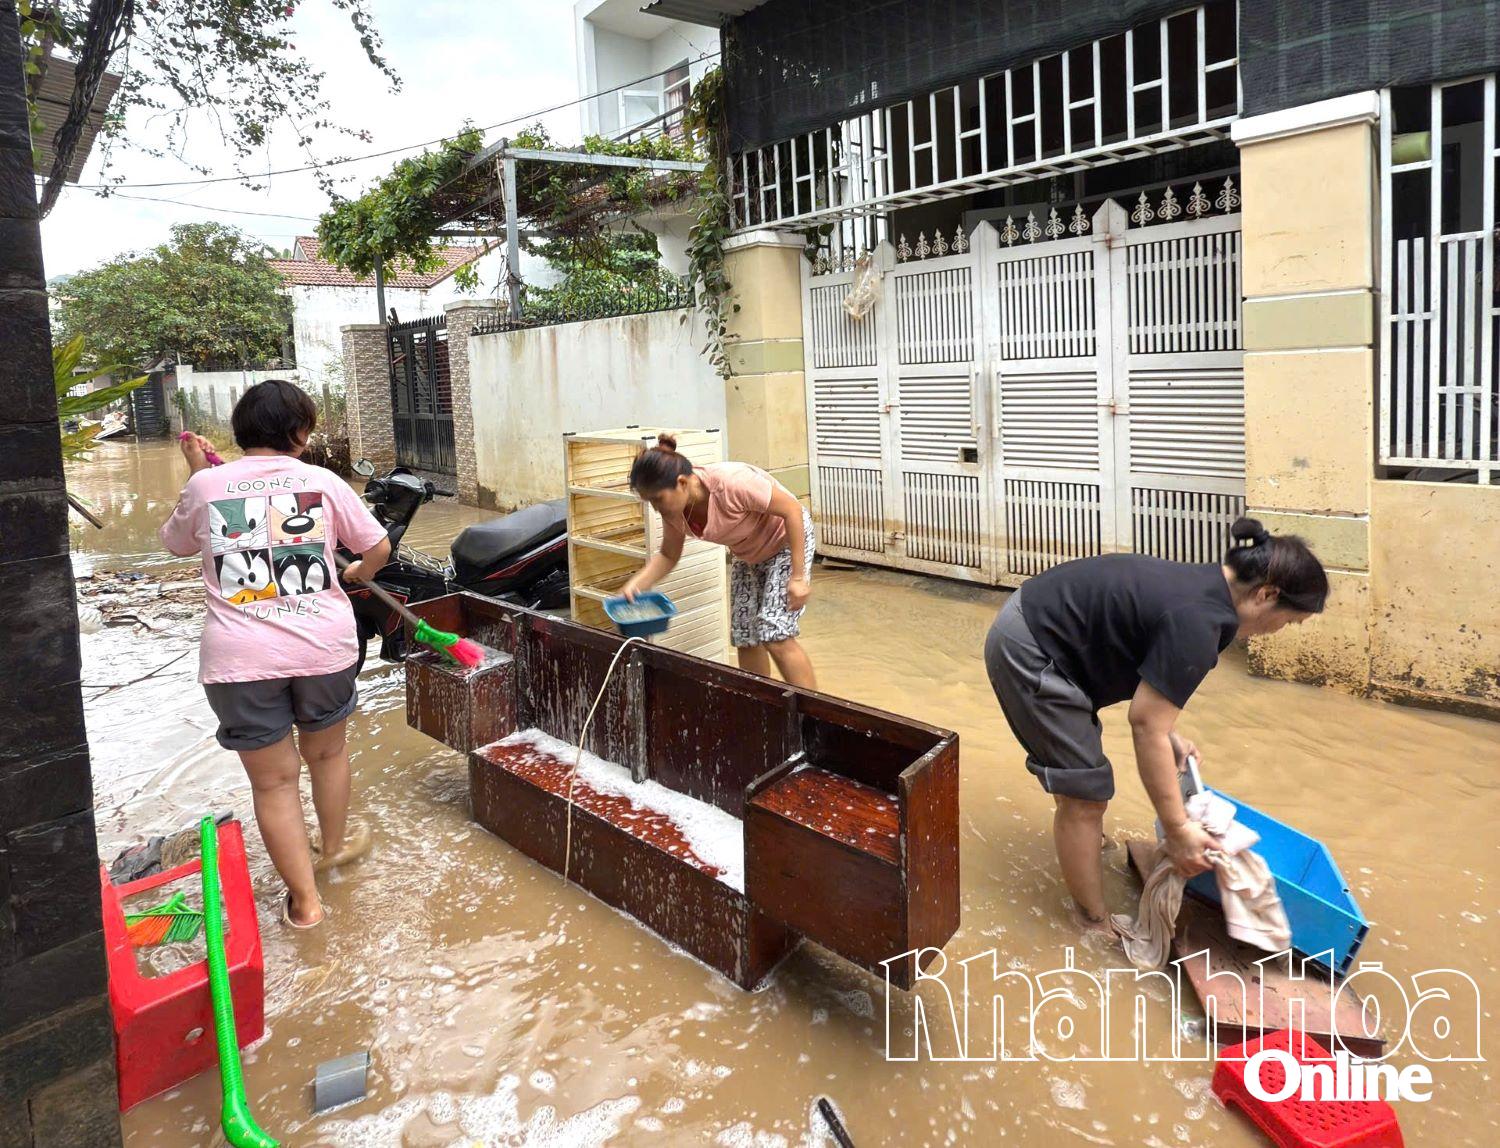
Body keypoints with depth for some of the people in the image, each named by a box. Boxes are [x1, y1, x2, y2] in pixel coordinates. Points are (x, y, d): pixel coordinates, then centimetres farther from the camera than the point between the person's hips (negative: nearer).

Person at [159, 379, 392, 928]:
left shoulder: (206, 485, 2)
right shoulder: (322, 481, 1)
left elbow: (176, 542, 21)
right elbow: (378, 547, 8)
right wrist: (360, 574, 29)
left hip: (239, 661, 0)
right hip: (323, 647, 1)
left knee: (273, 780, 10)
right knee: (326, 752, 24)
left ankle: (304, 900, 15)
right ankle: (335, 844, 46)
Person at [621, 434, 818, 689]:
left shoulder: (731, 482, -37)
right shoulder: (674, 507, -16)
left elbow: (792, 509, -28)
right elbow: (668, 555, -1)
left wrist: (798, 577, -27)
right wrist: (636, 584, -20)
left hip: (787, 539, -7)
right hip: (748, 555, 7)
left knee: (775, 637, -17)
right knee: (744, 640, 4)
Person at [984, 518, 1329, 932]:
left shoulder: (1203, 588, 5)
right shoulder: (1198, 623, -24)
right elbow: (1146, 728, -23)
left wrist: (1170, 734, 6)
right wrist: (1178, 828, -16)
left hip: (1032, 625, 10)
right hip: (1029, 651, -10)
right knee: (1086, 794, -1)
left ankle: (1079, 840, 57)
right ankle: (1098, 928, 15)